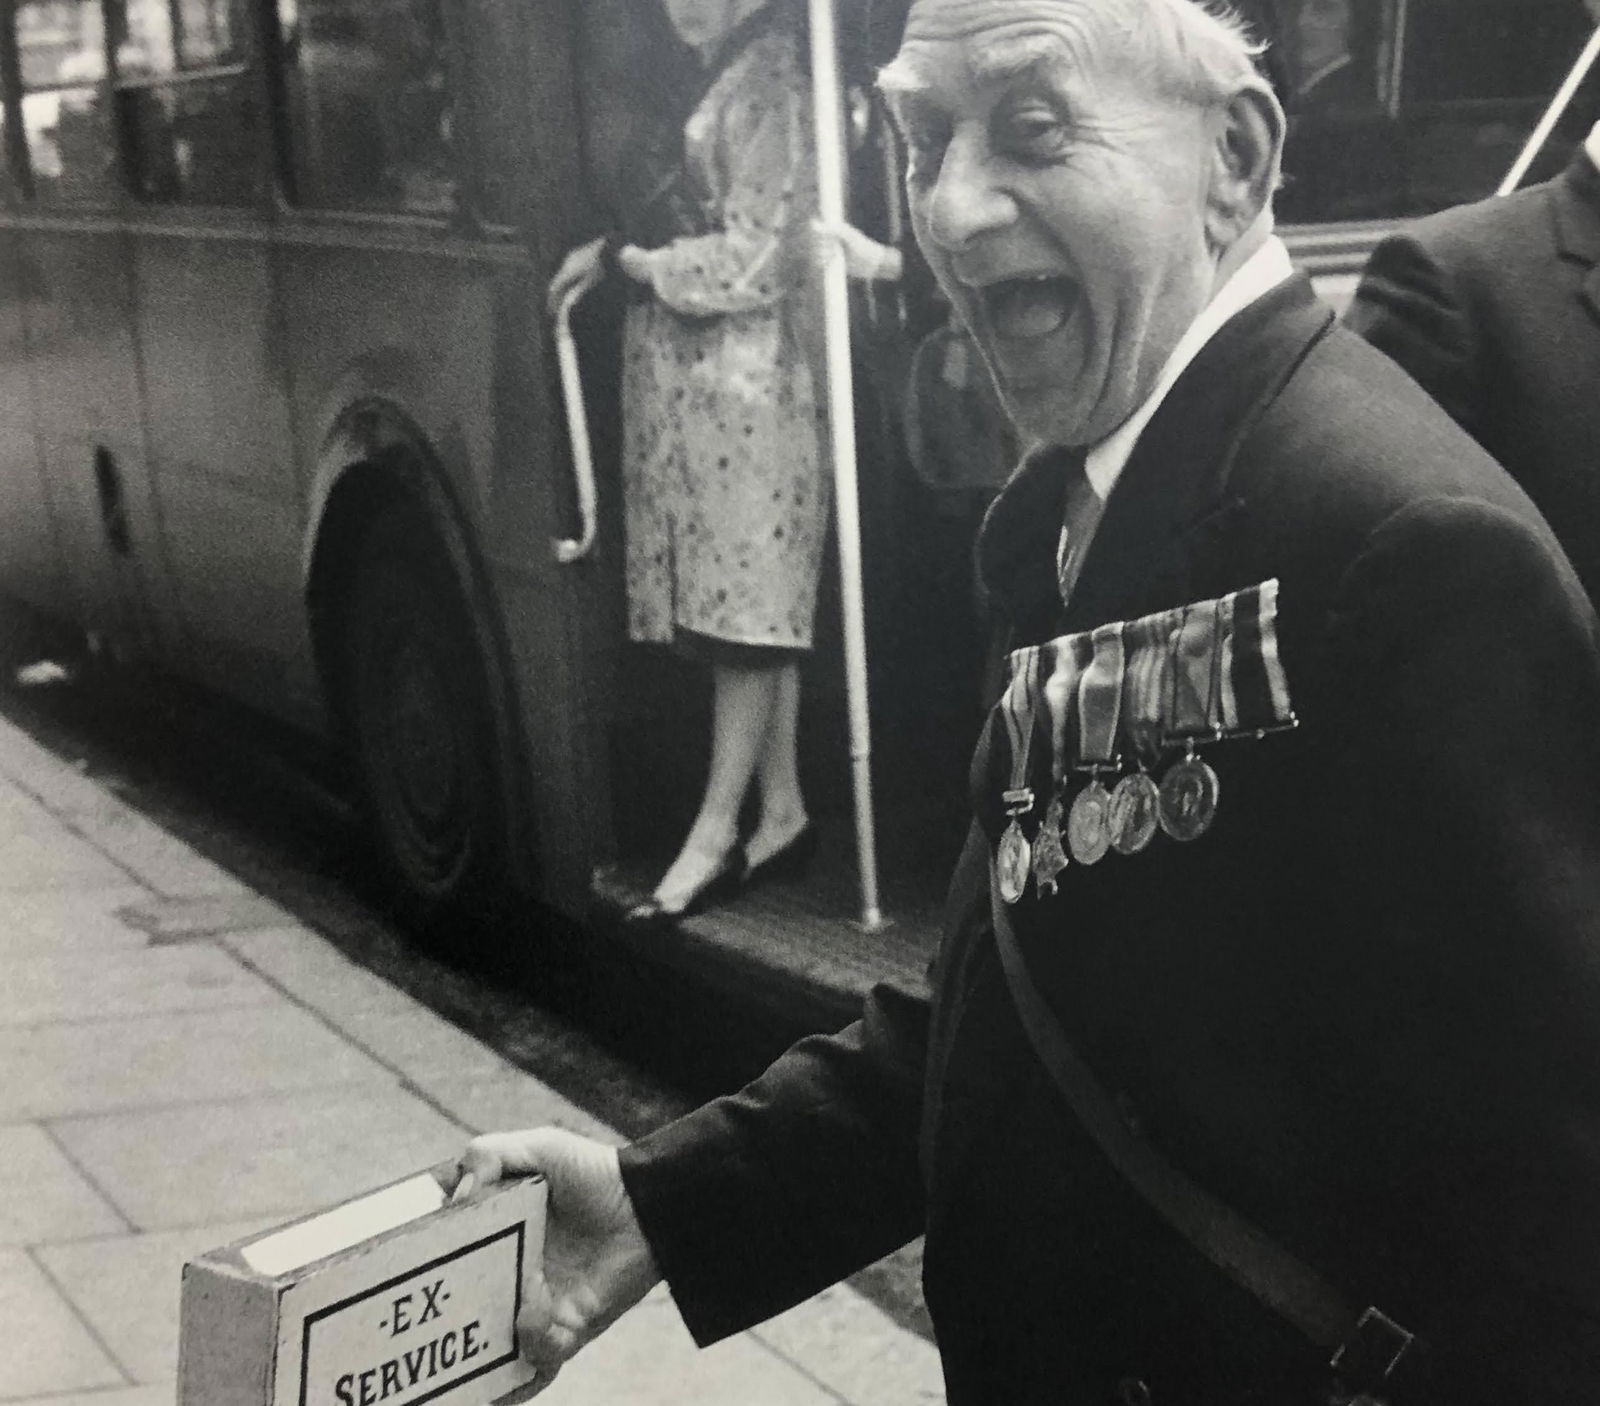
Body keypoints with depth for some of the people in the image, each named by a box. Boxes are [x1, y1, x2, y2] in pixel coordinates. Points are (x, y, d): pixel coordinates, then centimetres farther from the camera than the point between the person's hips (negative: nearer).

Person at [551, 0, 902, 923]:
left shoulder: (769, 90, -10)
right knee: (752, 607, 10)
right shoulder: (720, 84, 15)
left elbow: (747, 264, -14)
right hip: (693, 379, 8)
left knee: (746, 610, -4)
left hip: (745, 382, -8)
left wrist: (617, 257, -8)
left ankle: (718, 832, -2)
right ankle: (784, 813, 16)